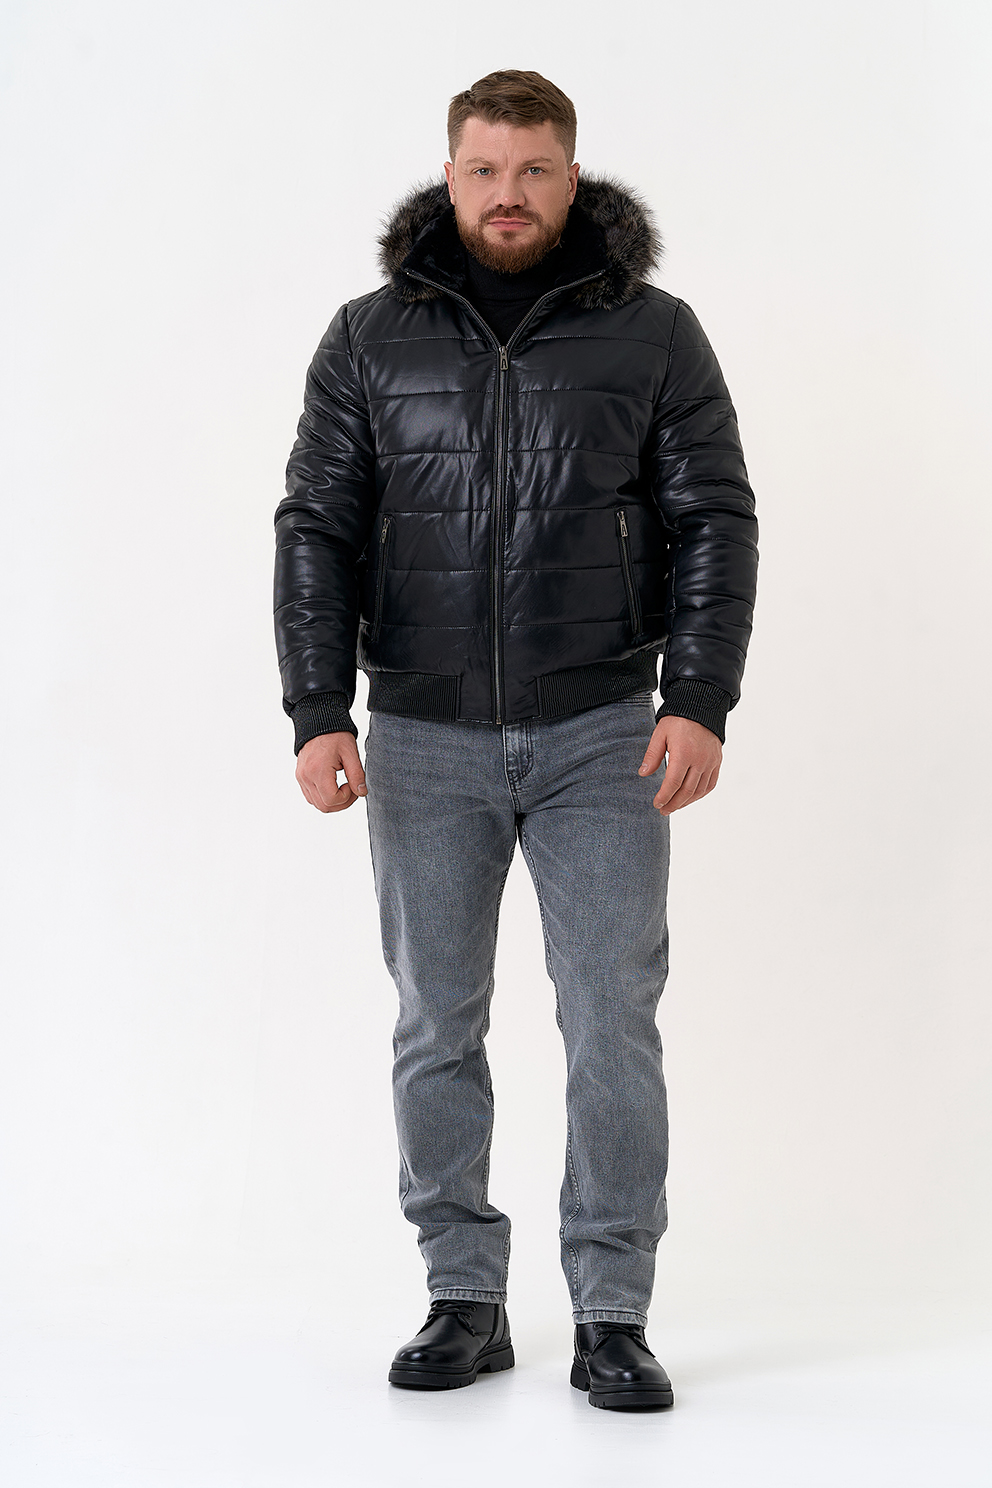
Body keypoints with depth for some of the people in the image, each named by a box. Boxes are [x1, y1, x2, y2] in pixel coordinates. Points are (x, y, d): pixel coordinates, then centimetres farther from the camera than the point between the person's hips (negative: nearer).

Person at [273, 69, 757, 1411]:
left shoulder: (654, 334, 1)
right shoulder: (370, 339, 4)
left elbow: (715, 524, -1)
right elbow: (317, 531, 2)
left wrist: (700, 701, -14)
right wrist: (318, 714, -8)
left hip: (601, 733, -1)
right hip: (425, 738, 2)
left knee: (614, 1022, -3)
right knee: (438, 1023, 6)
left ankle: (613, 1318, 8)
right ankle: (465, 1302, 19)